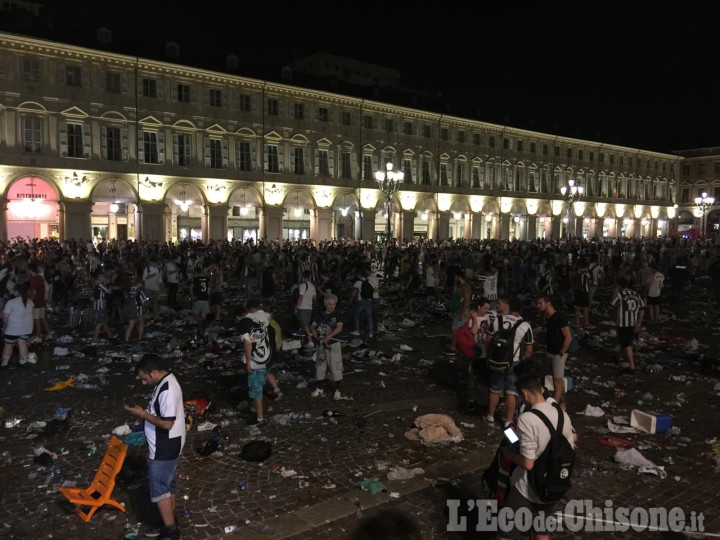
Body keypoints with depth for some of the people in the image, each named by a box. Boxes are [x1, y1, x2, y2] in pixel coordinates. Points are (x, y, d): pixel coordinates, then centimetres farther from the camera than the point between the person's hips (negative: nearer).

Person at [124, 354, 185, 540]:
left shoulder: (167, 390, -27)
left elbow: (167, 423, -27)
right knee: (168, 485, 20)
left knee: (159, 489, 3)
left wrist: (143, 414, -19)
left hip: (164, 449, -10)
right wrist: (145, 411, 5)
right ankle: (169, 524, 34)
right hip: (167, 446, 10)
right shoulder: (165, 381, 5)